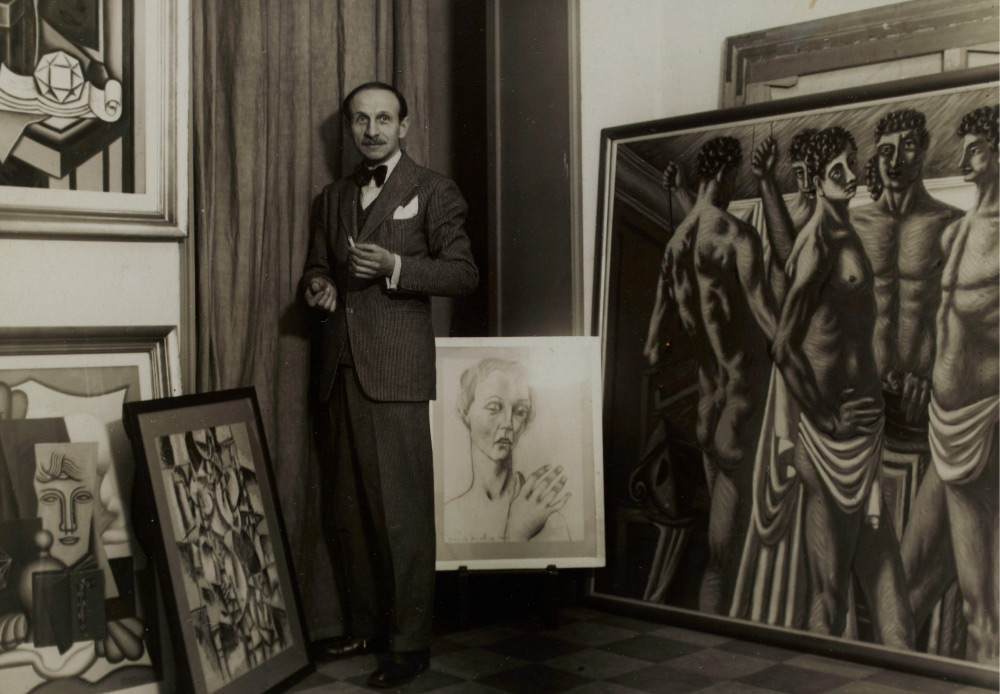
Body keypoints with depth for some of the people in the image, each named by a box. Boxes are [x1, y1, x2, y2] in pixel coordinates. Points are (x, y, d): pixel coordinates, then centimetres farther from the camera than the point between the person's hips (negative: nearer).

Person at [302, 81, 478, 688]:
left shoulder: (432, 191, 4)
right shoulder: (335, 197, 21)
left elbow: (464, 273, -2)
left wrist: (393, 266, -16)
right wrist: (320, 286, 5)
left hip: (394, 370, -6)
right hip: (338, 367, 6)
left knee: (403, 512, -7)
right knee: (349, 508, 8)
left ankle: (410, 644, 1)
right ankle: (366, 627, 20)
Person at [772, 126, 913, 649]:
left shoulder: (847, 233, 12)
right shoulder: (817, 241, -17)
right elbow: (784, 346, -21)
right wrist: (821, 415, -13)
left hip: (863, 405, 9)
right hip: (834, 415, -9)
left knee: (874, 541, 15)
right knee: (831, 551, 4)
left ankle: (898, 646, 25)